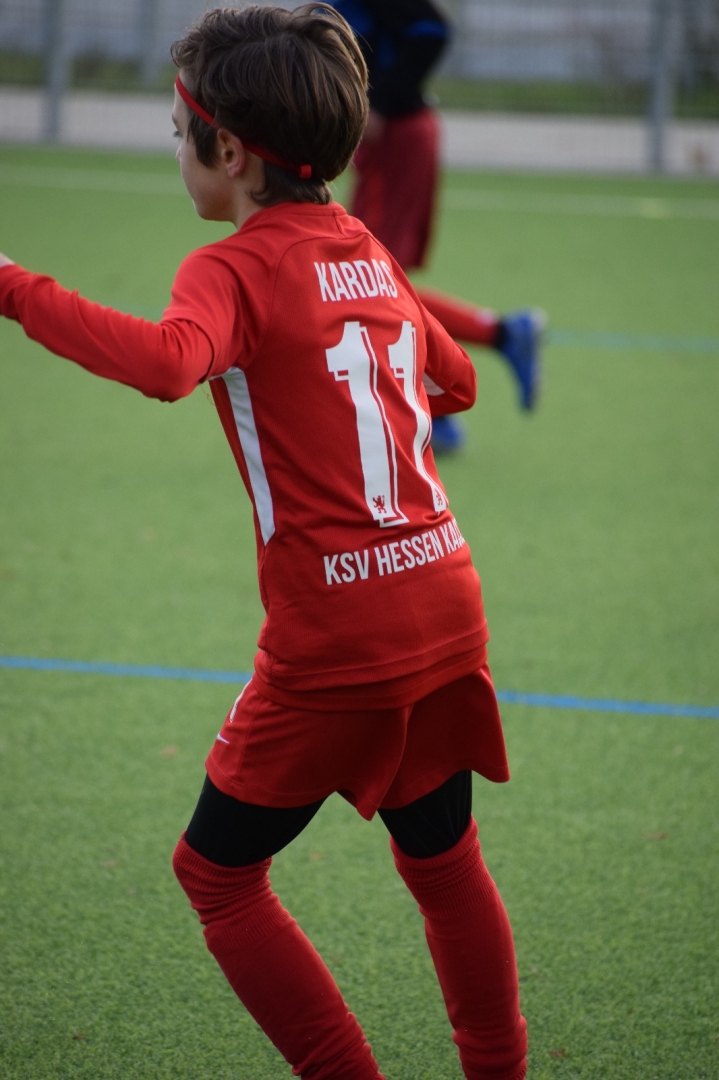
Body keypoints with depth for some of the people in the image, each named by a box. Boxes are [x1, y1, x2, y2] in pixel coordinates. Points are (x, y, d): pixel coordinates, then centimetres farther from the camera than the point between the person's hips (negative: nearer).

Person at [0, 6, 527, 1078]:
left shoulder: (235, 271, -11)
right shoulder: (371, 257, 11)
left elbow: (167, 362, -34)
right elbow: (456, 379, 27)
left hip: (336, 639, -7)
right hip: (448, 604, 7)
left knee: (216, 871, 8)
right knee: (444, 861, 22)